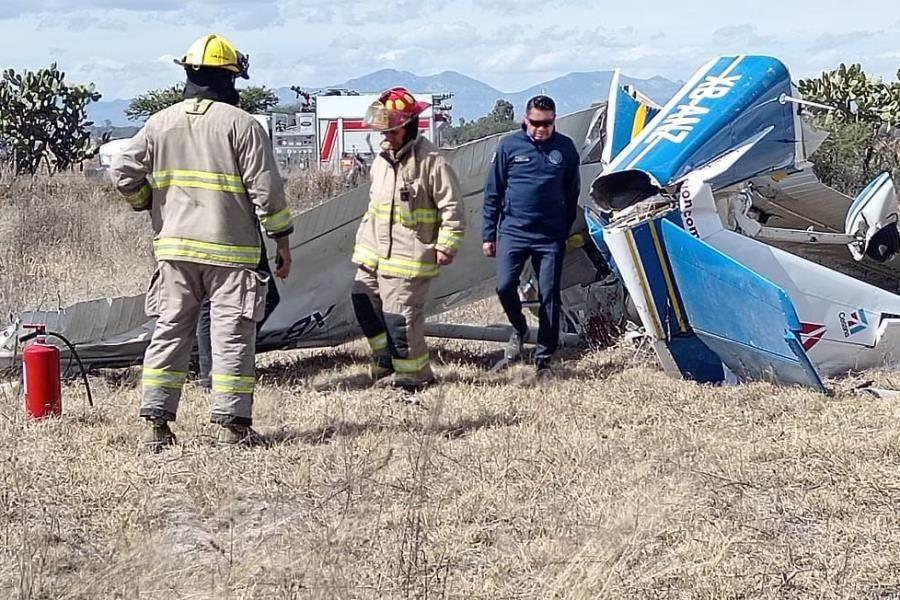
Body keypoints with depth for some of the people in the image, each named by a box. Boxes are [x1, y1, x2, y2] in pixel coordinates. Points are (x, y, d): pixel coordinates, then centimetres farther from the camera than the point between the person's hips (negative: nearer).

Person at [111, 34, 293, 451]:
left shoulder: (160, 123, 6)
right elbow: (266, 188, -10)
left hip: (174, 248, 4)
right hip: (229, 250, -4)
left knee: (169, 331, 10)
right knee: (232, 337, 2)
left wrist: (150, 204, 21)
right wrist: (282, 238, -1)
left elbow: (124, 173, 3)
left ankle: (156, 424, 8)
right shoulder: (241, 124, -7)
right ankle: (231, 425, 2)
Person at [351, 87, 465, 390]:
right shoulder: (382, 158, 12)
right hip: (375, 252, 9)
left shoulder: (431, 161, -13)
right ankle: (386, 355, 31)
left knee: (401, 316, -8)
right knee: (363, 299, 13)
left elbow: (452, 207, -11)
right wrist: (364, 238, 24)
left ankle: (415, 374, 7)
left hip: (408, 256, -8)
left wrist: (446, 246, -14)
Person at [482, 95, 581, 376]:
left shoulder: (565, 148, 4)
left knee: (549, 296, 1)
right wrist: (489, 234, 4)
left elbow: (572, 195, 12)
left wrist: (565, 231, 12)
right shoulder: (509, 146, 1)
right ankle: (519, 329, 18)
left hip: (551, 236, 1)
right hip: (513, 230, 0)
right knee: (505, 286, -13)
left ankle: (543, 359, 11)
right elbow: (493, 192, 6)